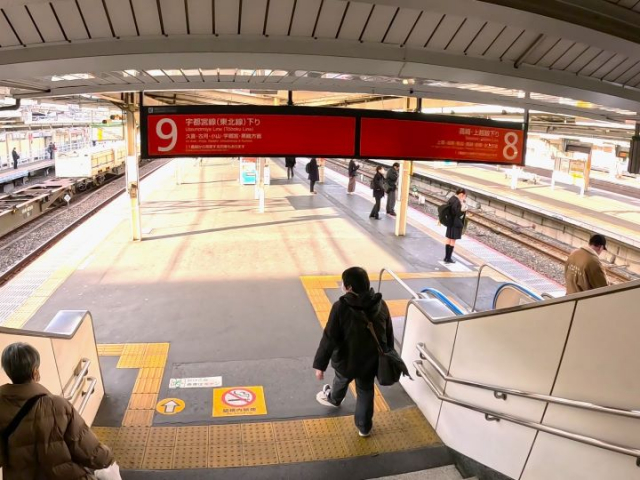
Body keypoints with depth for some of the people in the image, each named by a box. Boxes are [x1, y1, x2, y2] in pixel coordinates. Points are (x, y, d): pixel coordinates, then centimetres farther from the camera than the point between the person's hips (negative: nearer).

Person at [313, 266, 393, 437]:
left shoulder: (341, 307, -25)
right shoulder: (381, 304, -11)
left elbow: (329, 338, -22)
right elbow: (389, 335, 1)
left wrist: (320, 364, -12)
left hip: (347, 359, -2)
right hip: (370, 360, 2)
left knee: (341, 380, 29)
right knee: (366, 391, 23)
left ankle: (333, 399, 60)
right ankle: (364, 427, 37)